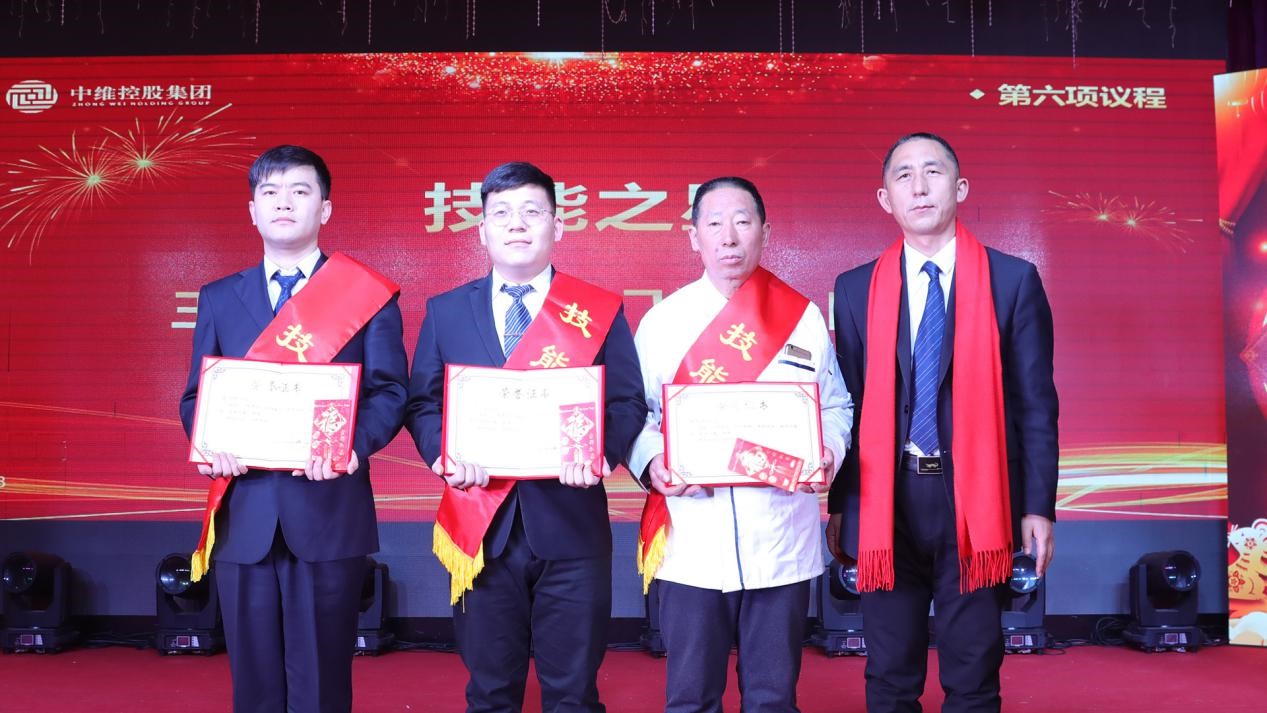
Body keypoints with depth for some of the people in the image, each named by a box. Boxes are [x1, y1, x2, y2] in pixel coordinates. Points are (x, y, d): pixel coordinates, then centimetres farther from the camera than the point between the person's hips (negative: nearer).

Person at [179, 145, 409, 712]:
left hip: (330, 506, -3)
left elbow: (390, 390, -1)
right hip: (244, 511, 3)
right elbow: (197, 396, 13)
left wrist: (353, 445, -20)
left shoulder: (368, 294, 4)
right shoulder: (218, 298, 14)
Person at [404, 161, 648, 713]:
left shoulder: (600, 311, 3)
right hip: (481, 526, 1)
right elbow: (422, 403, 6)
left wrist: (598, 454, -19)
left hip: (570, 523, -1)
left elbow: (627, 403, 0)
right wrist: (446, 455, -14)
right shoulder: (445, 311, 8)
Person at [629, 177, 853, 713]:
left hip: (782, 542, 1)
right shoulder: (663, 320, 4)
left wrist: (828, 450, -9)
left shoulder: (803, 317, 5)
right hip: (691, 542, 0)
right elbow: (636, 412, 4)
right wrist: (651, 462, -15)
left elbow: (836, 406, 11)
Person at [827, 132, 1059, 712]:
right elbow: (847, 403, 7)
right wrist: (840, 506, 4)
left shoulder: (1013, 281, 1)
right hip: (885, 504, 1)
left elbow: (1035, 403, 1)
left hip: (975, 500, -1)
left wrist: (1039, 507, -4)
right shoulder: (856, 290, 5)